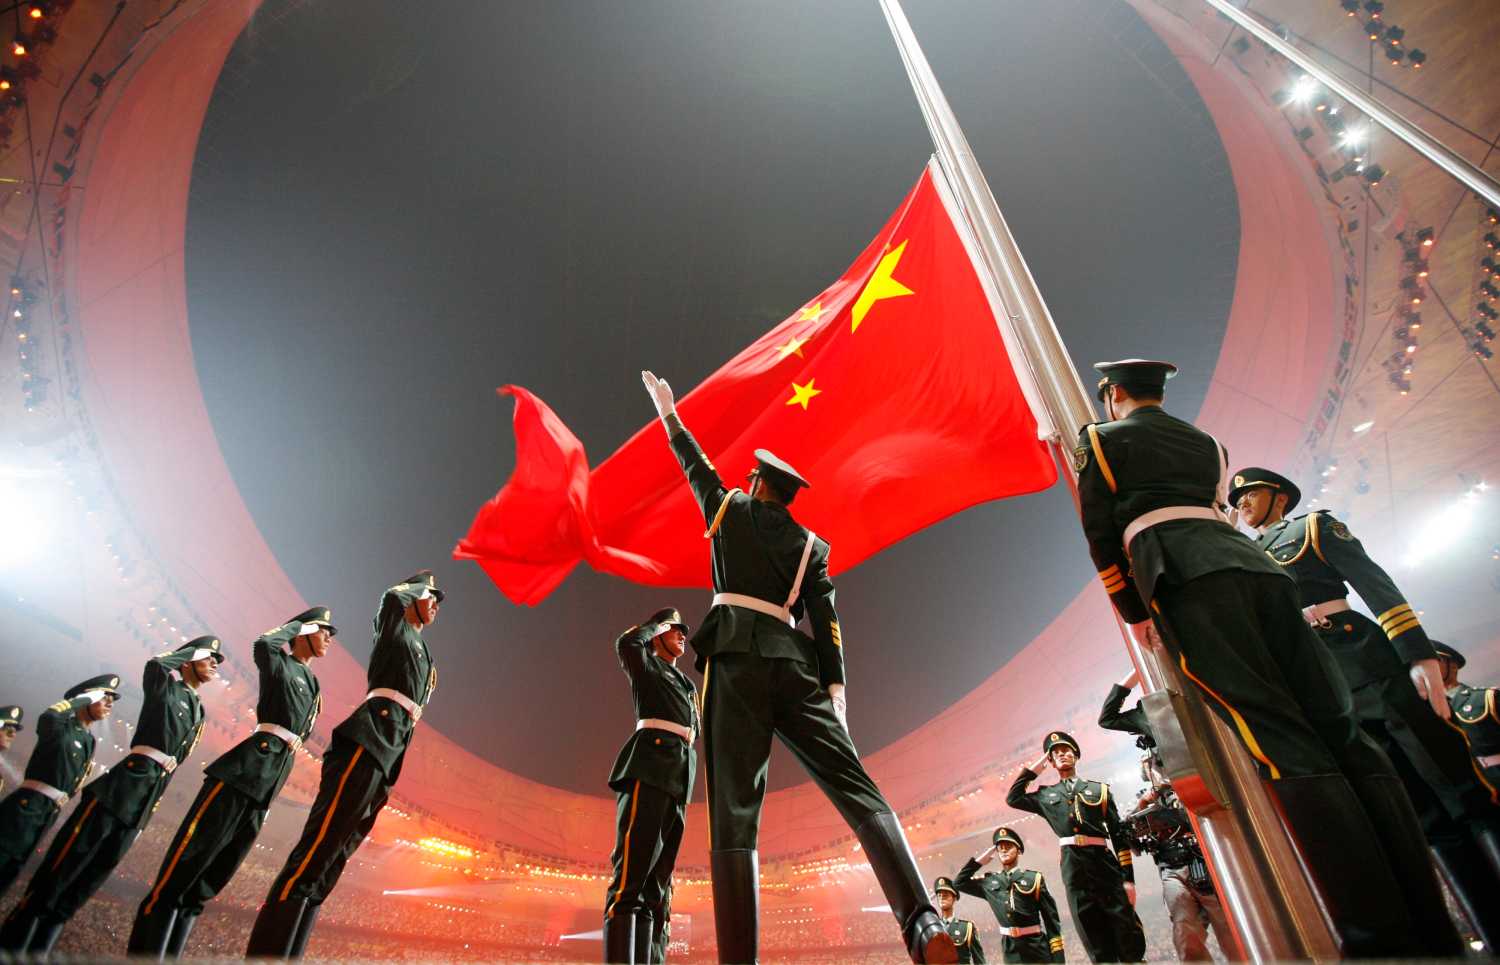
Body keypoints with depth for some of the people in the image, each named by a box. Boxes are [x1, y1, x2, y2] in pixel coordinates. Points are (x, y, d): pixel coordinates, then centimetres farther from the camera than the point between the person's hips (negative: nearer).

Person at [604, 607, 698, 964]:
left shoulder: (687, 684, 31)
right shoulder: (646, 666, 13)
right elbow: (626, 643, -8)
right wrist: (657, 624, 7)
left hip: (680, 777, 7)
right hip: (650, 767, -7)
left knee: (655, 885, 0)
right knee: (631, 877, -19)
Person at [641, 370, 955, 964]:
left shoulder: (730, 508, 18)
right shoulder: (812, 545, 20)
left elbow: (693, 463, 34)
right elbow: (825, 619, 7)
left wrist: (667, 409, 49)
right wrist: (835, 685, 1)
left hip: (734, 655, -2)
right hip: (793, 662, 2)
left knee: (733, 810, -9)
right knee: (856, 787, -5)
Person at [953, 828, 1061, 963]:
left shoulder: (1034, 878, 1)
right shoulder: (989, 881, 9)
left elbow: (1051, 918, -1)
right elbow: (959, 883, 12)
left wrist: (1058, 957, -7)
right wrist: (979, 861, 7)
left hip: (1037, 946, -2)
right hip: (1011, 948, 2)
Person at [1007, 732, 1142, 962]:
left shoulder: (1100, 789, 12)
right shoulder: (1046, 795, 18)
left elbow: (1120, 836, 8)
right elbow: (1013, 798, 12)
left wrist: (1128, 879, -2)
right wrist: (1036, 765, 16)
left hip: (1105, 865, -1)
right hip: (1074, 870, 1)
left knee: (1131, 944, -1)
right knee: (1098, 948, 3)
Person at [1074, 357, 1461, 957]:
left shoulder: (1100, 440, 15)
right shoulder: (1205, 442, 32)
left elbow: (1101, 533, 10)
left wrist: (1133, 613, 14)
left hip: (1185, 581, -6)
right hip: (1257, 566, 6)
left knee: (1283, 742, -15)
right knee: (1339, 731, -1)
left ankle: (1380, 935, -20)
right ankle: (1433, 934, -4)